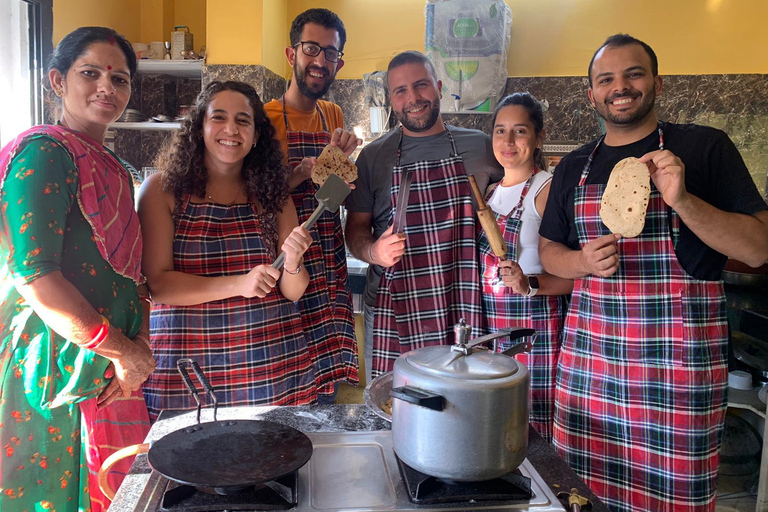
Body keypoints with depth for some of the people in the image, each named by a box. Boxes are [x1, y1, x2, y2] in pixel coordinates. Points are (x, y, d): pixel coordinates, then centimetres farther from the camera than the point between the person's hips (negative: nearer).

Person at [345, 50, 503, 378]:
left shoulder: (480, 146, 6)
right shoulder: (373, 156, 6)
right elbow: (356, 227, 7)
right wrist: (373, 251, -14)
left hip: (464, 314, 0)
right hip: (393, 314, 0)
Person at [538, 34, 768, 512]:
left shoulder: (704, 147, 0)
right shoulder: (574, 166, 11)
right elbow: (549, 251, 17)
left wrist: (681, 199, -18)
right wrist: (584, 261, -5)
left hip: (679, 364, -3)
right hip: (588, 359, 3)